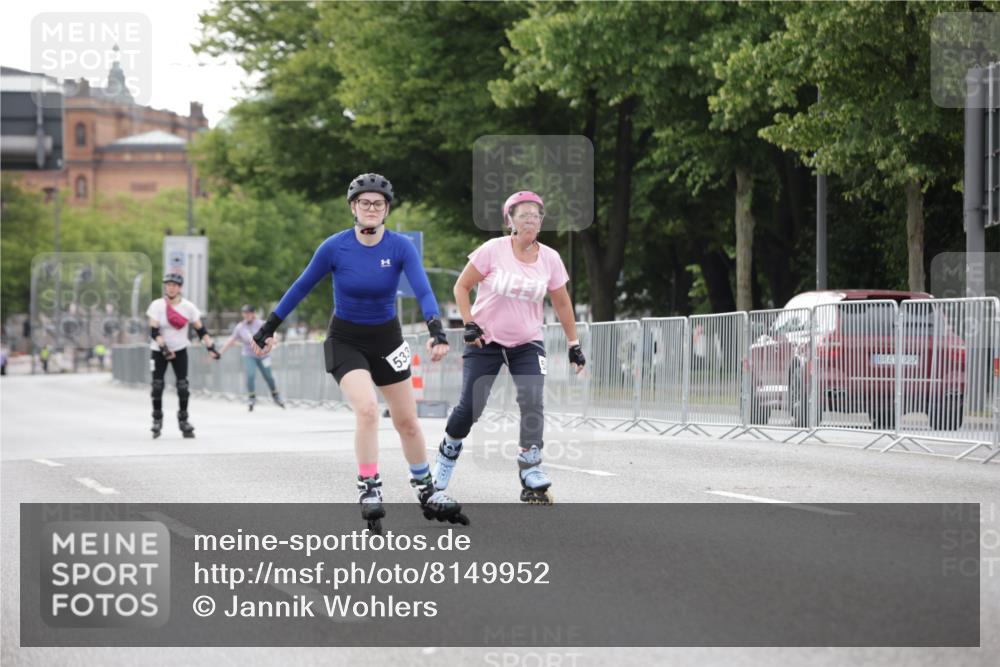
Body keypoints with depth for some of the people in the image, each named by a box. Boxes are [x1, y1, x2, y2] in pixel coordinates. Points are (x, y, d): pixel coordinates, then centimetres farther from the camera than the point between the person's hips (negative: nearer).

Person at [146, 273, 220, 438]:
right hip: (159, 351, -1)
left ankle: (183, 420, 9)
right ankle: (157, 420, 9)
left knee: (183, 386, -4)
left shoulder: (188, 307, -7)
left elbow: (200, 330, -1)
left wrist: (211, 347, -11)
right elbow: (154, 331, -18)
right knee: (157, 385, -5)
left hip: (180, 350, 1)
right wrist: (164, 348, -30)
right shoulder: (157, 305, -12)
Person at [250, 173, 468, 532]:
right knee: (367, 408, -24)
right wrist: (269, 327, 0)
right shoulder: (335, 247, -15)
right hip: (345, 340, -2)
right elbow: (300, 288, -3)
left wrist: (436, 329, -41)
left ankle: (426, 491, 26)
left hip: (386, 338, 2)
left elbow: (423, 290, -24)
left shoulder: (401, 247, -14)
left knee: (407, 421, 8)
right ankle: (368, 489, -14)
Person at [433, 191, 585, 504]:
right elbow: (462, 286, -3)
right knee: (470, 407, -6)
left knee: (532, 402, -18)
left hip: (527, 343, 2)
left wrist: (574, 345, 9)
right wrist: (469, 324, -12)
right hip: (485, 340, -2)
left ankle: (532, 478, -16)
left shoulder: (550, 258, -3)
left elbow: (562, 304, 8)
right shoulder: (493, 249, -11)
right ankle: (448, 452, 23)